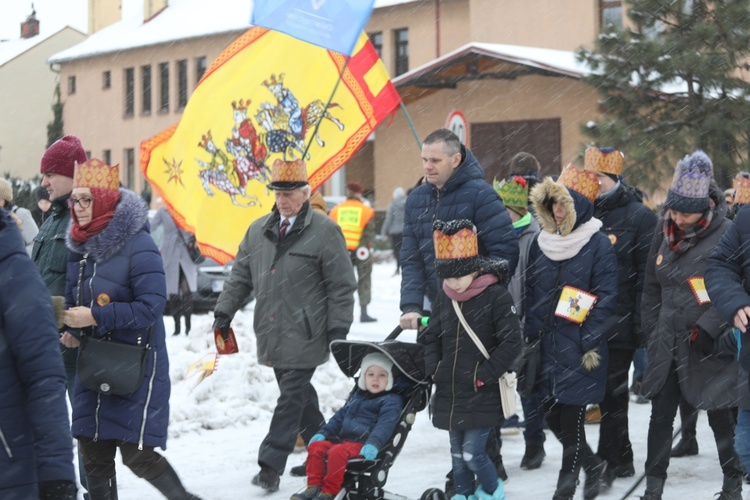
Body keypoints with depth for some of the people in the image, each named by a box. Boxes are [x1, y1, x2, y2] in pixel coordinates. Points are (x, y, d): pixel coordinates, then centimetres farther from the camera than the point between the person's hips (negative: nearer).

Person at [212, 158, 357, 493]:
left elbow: (341, 285, -6)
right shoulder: (258, 231, 12)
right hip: (271, 334, 6)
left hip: (305, 334, -6)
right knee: (300, 395, 14)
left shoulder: (325, 231, -6)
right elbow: (240, 276, 19)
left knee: (292, 397, -6)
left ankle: (271, 466, -5)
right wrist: (224, 312, 12)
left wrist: (338, 327, -10)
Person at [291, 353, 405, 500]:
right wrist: (323, 432, 17)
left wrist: (373, 444, -31)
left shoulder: (391, 401, -1)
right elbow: (339, 417, 30)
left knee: (338, 451, -33)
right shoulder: (356, 397, 26)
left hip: (363, 446, -8)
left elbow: (385, 425, -16)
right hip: (342, 439, 8)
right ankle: (314, 486, -12)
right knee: (316, 446, -11)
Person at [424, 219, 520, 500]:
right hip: (449, 392, 6)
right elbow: (432, 337, 17)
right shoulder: (444, 298, 5)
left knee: (472, 454, -6)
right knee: (457, 453, 15)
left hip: (483, 395, -6)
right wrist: (433, 370, 3)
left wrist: (484, 376, -15)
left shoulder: (497, 296, -13)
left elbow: (511, 343, -15)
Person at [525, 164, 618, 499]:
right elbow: (531, 292, 16)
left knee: (571, 416, -3)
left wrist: (592, 343, -13)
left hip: (580, 347, -6)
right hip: (548, 343, 6)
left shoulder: (598, 244, -8)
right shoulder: (542, 242, 10)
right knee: (551, 413, 9)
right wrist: (530, 334, 11)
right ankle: (591, 464, 30)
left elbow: (605, 297, -10)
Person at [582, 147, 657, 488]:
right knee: (610, 394, 13)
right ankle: (622, 459, 25)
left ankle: (608, 461, 9)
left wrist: (641, 325, -14)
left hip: (619, 324, -5)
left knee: (612, 392, 0)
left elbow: (647, 276, -9)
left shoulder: (639, 216, -6)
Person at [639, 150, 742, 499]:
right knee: (661, 414, 8)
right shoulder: (665, 231, 5)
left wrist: (708, 327, -18)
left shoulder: (727, 234, -13)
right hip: (669, 340, 5)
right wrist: (652, 328, 13)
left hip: (710, 345, -5)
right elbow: (652, 285, 15)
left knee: (721, 415, 4)